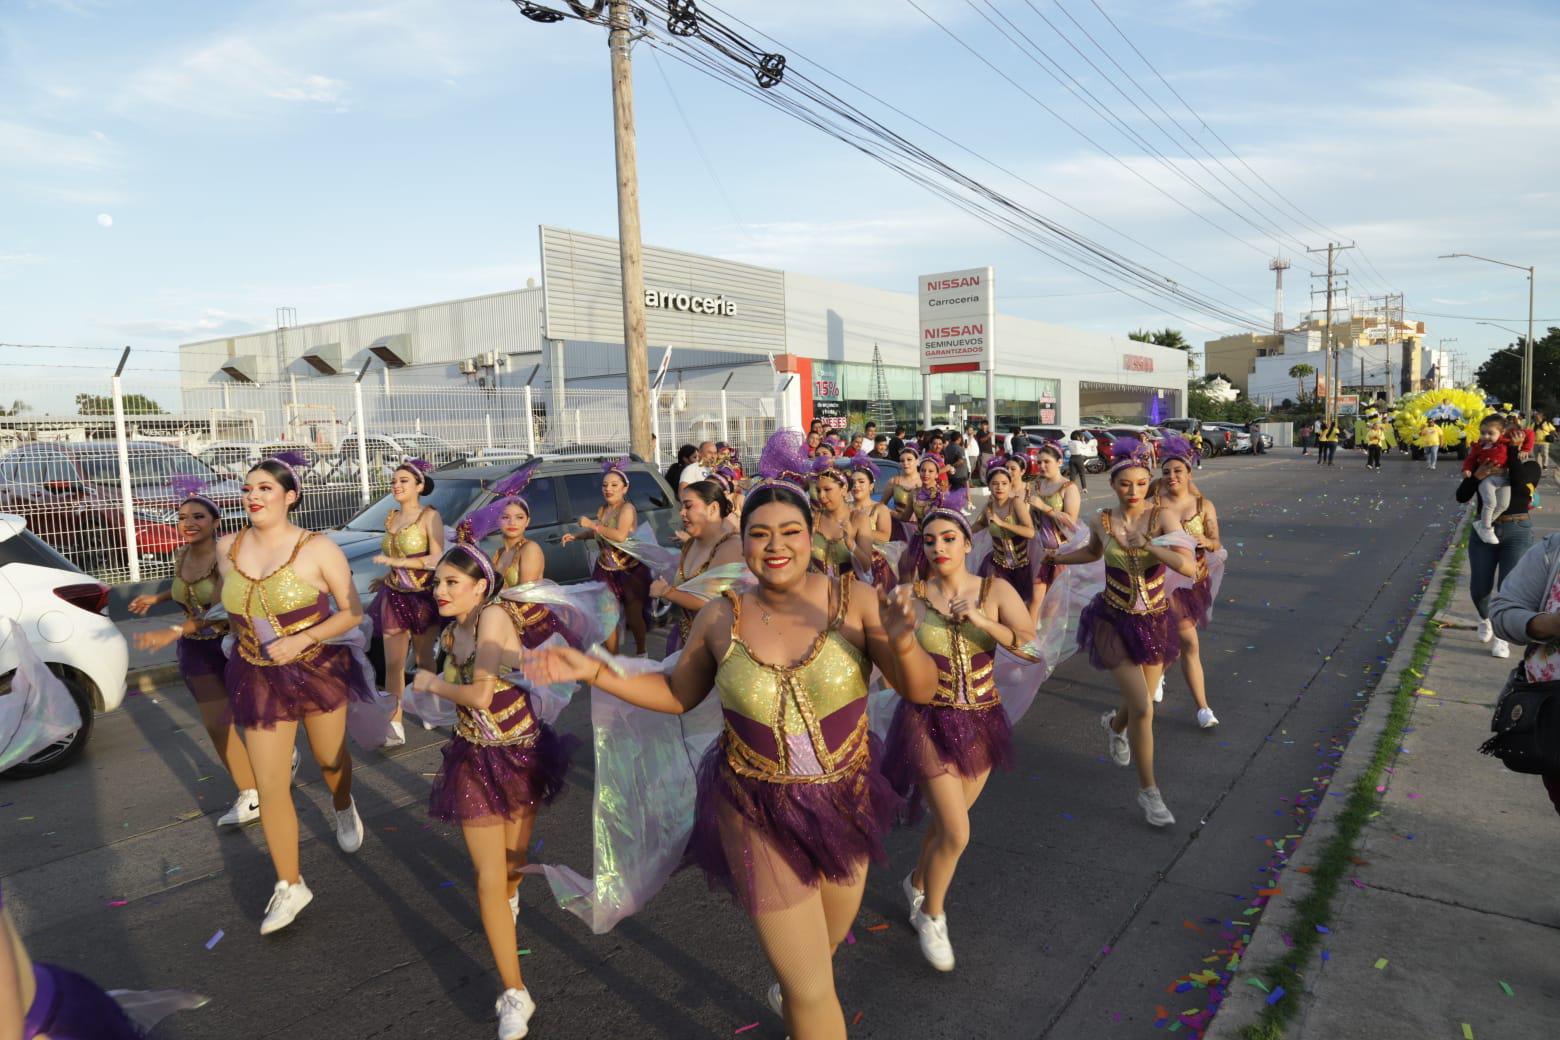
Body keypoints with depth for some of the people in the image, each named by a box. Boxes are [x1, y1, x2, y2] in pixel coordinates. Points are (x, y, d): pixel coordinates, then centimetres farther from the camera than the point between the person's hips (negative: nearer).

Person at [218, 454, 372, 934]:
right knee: (270, 787, 1)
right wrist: (248, 641, 9)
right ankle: (290, 886, 15)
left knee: (329, 758, 19)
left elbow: (353, 612, -12)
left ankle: (344, 808, 54)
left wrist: (301, 640, -22)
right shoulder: (227, 548, -1)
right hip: (258, 677, 3)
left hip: (318, 669, -2)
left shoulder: (317, 549, -14)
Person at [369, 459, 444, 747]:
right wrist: (385, 577, 12)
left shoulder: (429, 516, -11)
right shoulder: (391, 517, 10)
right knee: (393, 664, 0)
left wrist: (395, 562, -22)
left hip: (422, 597, -5)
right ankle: (394, 726, 2)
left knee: (424, 660, 8)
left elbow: (437, 559, -19)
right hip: (394, 596, 5)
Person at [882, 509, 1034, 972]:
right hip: (929, 721, -3)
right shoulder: (912, 595, -10)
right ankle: (931, 916, 22)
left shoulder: (995, 591, -6)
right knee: (957, 833, -6)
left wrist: (983, 622, -23)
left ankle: (917, 881, 50)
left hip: (980, 721, 3)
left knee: (948, 821, 19)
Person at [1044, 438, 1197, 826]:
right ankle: (1148, 791, 8)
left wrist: (1146, 543, -28)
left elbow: (1189, 567, -25)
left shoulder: (1162, 517, -12)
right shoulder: (1101, 522, -6)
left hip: (1155, 621, 1)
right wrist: (1056, 557, 22)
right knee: (1143, 709, -10)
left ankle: (1114, 724, 54)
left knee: (1140, 703, 16)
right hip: (1114, 621, -1)